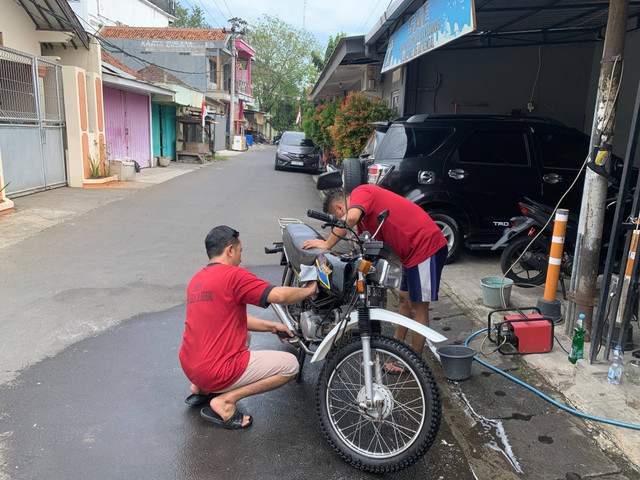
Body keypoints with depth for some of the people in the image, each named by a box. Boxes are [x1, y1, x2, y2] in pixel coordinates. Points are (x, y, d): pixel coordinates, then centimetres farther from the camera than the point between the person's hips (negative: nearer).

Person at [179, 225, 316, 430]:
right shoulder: (233, 275, -15)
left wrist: (271, 326, 16)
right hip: (217, 373, -9)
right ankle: (225, 401, -5)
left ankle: (201, 388, 21)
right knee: (290, 364, 1)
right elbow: (280, 296, -20)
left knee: (242, 332, 32)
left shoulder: (197, 279, 12)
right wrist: (309, 289, -1)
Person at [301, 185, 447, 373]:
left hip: (426, 247, -10)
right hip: (413, 251, 10)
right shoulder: (363, 215, 16)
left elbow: (350, 218, -34)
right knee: (405, 299, 22)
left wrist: (327, 244, -24)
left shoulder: (360, 192, -12)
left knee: (417, 308, 0)